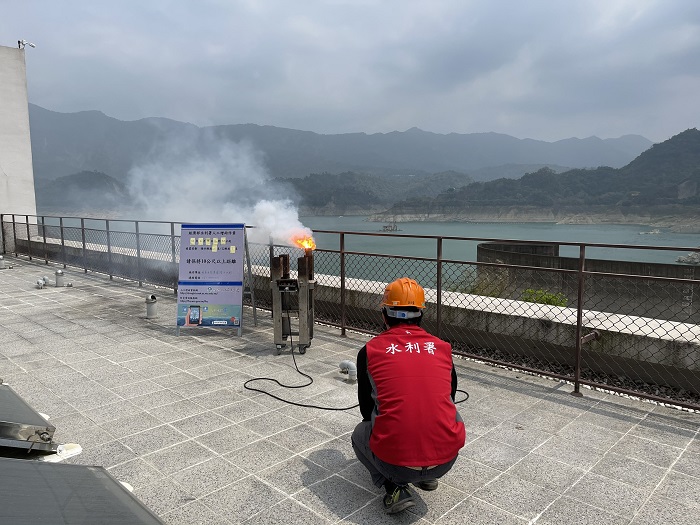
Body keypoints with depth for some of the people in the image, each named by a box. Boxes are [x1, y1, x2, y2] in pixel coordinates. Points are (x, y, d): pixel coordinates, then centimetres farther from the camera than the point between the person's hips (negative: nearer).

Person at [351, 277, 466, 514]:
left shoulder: (370, 351, 2)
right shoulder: (442, 348, 7)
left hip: (394, 461, -2)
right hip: (446, 460, 3)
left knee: (360, 434, 31)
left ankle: (395, 487, 8)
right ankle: (428, 476, 21)